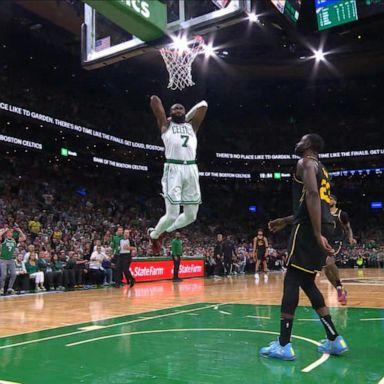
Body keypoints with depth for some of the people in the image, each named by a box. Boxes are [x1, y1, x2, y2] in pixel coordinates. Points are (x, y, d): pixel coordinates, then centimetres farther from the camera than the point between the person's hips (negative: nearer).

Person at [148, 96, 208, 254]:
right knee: (172, 215, -10)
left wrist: (186, 117, 27)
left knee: (191, 216, 6)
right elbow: (154, 99, 13)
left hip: (191, 170, 5)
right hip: (173, 169, -4)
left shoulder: (192, 125, 25)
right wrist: (170, 119, 25)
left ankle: (163, 231, 32)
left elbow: (203, 105, 24)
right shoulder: (166, 125, 15)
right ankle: (154, 235, 20)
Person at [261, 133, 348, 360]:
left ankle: (283, 345, -5)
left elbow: (312, 196, -19)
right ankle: (334, 340, 15)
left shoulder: (306, 163, -3)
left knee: (292, 280, -6)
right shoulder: (320, 168, 27)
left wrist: (317, 234, -26)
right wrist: (286, 221, 35)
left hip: (310, 229, -9)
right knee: (307, 283, 14)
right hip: (324, 227, 9)